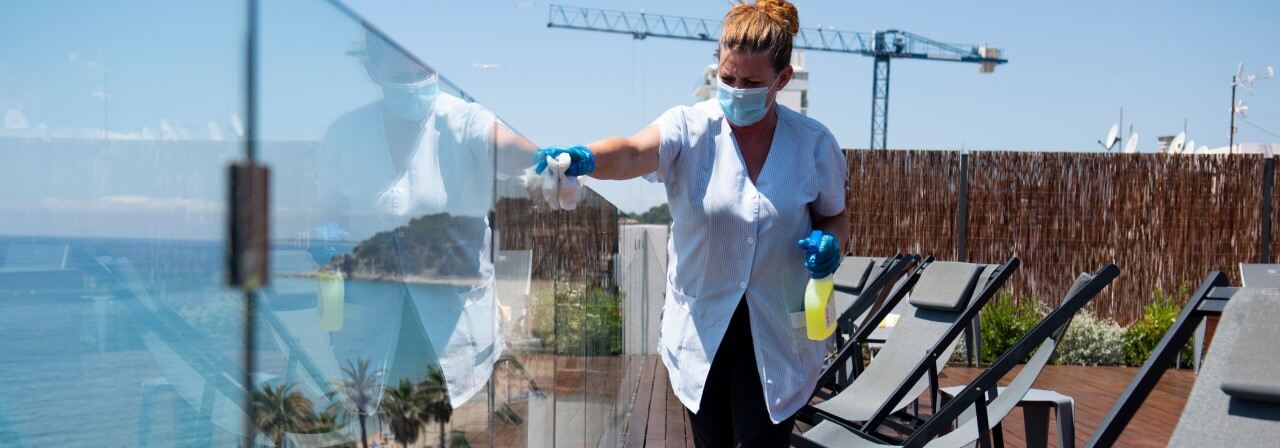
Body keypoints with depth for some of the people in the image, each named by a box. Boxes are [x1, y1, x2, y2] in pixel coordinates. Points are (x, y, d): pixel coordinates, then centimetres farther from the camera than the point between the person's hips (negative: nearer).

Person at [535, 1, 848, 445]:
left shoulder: (814, 143, -6)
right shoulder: (690, 127, -12)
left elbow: (835, 217, 9)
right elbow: (633, 152, -33)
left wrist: (828, 240, -15)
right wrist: (585, 158, -55)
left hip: (777, 336, 0)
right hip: (701, 326, 1)